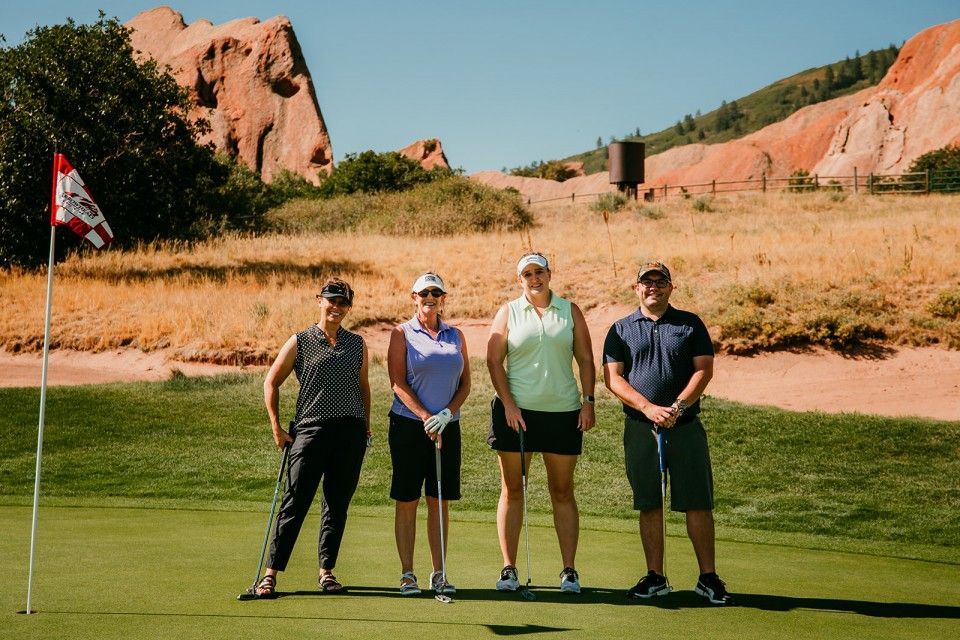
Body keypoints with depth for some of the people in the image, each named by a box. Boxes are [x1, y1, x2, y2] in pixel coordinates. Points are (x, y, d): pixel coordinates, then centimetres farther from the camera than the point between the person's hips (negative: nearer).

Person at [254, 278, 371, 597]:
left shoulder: (357, 343, 12)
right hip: (311, 430, -3)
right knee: (295, 503, -5)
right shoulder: (300, 341, 2)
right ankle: (270, 573, 0)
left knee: (338, 505, 7)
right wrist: (277, 428, 1)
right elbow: (271, 382, 6)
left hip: (350, 433, 3)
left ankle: (326, 570, 18)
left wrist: (366, 425, 15)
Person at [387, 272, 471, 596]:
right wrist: (426, 417, -15)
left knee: (440, 502, 5)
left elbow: (465, 384, 9)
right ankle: (407, 573, 7)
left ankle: (439, 573, 11)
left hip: (447, 426, 3)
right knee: (406, 501, 0)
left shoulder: (456, 335, 12)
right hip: (409, 425, -3)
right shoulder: (402, 333, 1)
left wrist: (446, 414, -8)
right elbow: (398, 384, -6)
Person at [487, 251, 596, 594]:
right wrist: (508, 404, -8)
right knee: (512, 489, 1)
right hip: (516, 411, -1)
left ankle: (569, 570, 9)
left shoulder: (570, 311, 10)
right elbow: (494, 360, 2)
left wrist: (588, 401, -1)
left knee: (562, 491, 4)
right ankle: (508, 568, 8)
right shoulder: (508, 312, 7)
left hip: (563, 411, 1)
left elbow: (585, 359, 10)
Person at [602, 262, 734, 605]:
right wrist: (649, 408, -14)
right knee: (649, 506, 5)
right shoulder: (621, 330, 9)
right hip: (640, 428, 1)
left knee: (698, 504, -2)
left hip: (686, 426, -1)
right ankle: (655, 577, 13)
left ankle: (708, 577, 5)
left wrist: (678, 406, -15)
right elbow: (613, 377, 0)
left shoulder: (690, 324, 8)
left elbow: (704, 370, 0)